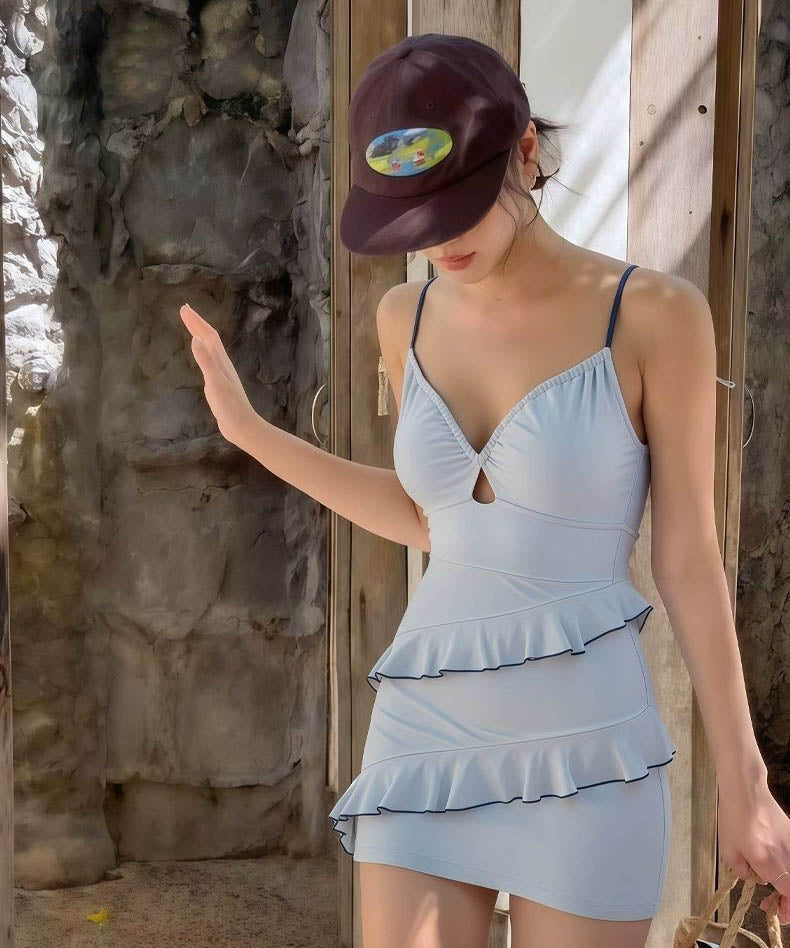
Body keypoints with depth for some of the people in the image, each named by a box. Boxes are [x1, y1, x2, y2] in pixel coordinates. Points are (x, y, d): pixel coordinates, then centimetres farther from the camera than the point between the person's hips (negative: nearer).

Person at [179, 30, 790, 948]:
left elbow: (688, 556, -6)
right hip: (427, 742, 4)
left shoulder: (656, 312, -11)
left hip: (584, 758, -4)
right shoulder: (410, 315, 3)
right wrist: (249, 431, 10)